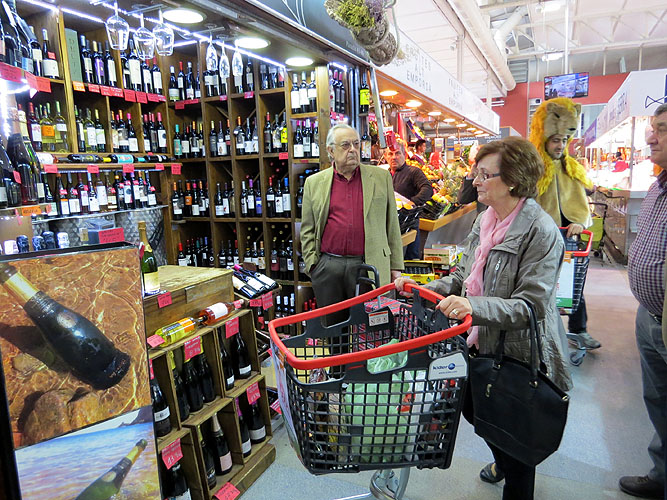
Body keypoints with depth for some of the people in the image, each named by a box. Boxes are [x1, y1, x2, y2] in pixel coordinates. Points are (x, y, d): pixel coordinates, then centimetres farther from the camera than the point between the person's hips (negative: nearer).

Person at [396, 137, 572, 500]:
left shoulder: (540, 231, -21)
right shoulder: (485, 220, 2)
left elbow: (530, 306, -27)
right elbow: (465, 277, 7)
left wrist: (474, 307, -40)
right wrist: (424, 288, -6)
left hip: (519, 355, -7)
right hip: (483, 344, 8)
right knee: (471, 405, 24)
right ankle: (503, 462, 55)